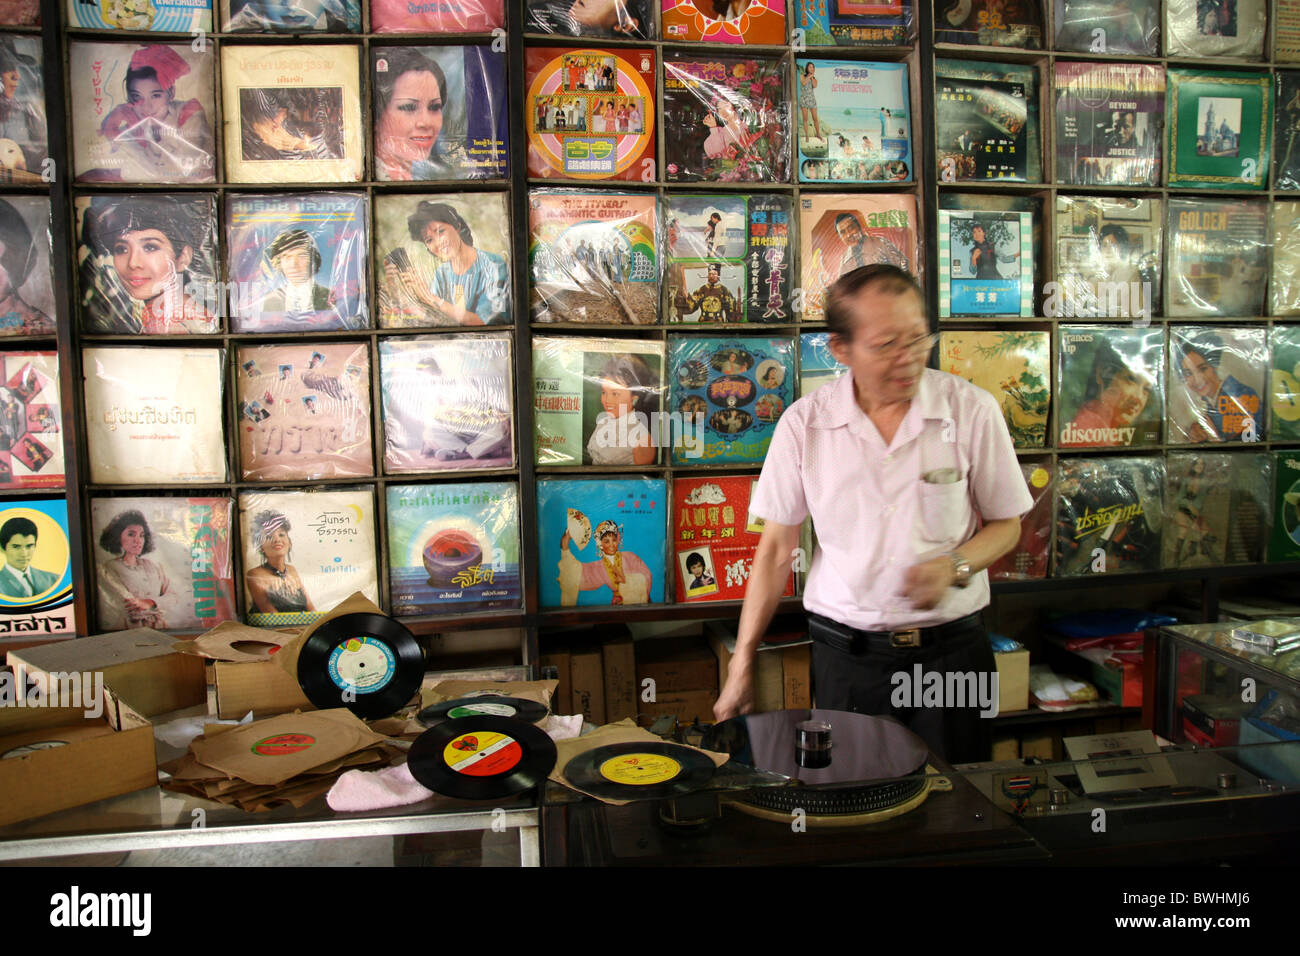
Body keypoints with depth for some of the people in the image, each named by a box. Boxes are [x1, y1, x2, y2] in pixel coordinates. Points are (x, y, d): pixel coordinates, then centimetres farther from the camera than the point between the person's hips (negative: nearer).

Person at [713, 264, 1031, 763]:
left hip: (951, 648, 0)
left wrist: (955, 566, -16)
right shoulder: (804, 423, -5)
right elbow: (776, 548, 1)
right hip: (846, 655, 0)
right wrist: (742, 665, 0)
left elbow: (1006, 525, 5)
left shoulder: (972, 410, -6)